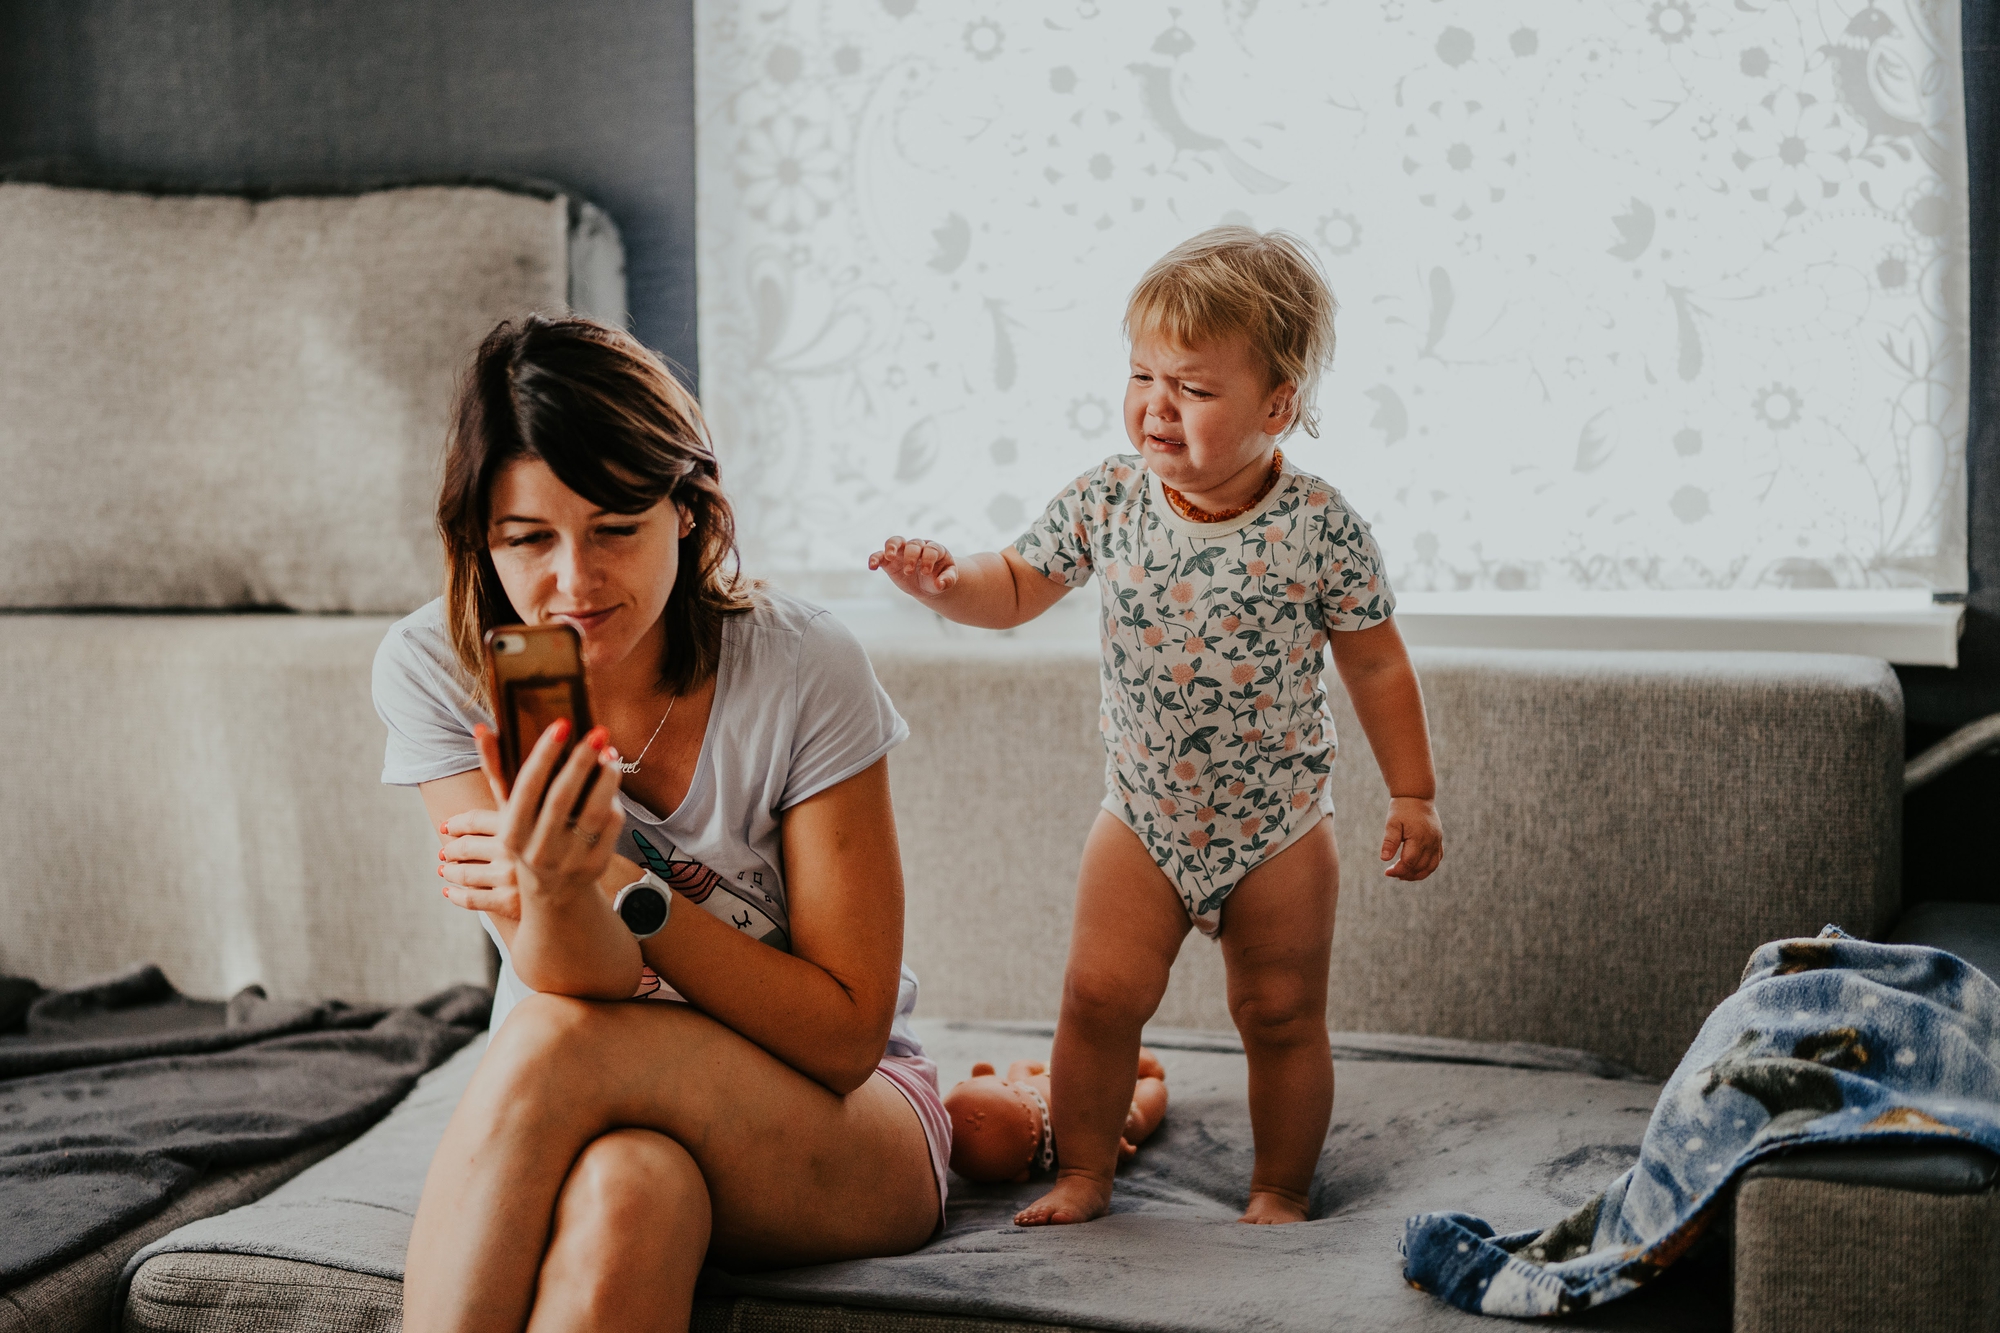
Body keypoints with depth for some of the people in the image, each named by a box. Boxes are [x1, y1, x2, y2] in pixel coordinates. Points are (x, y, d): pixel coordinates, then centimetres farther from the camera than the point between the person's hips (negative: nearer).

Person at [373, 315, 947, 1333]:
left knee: (555, 1049, -31)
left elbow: (846, 1033, -15)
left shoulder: (803, 673, -17)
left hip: (840, 1127, -1)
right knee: (625, 1187, -36)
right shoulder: (435, 669, -11)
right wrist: (553, 890, -41)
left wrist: (624, 886, -27)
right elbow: (576, 984, -17)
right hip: (600, 1126, 1)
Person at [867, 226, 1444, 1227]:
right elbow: (1017, 588, 3)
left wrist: (1413, 795, -3)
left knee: (1282, 1015, 8)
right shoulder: (1109, 499, -8)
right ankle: (1082, 1173, 16)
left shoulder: (1319, 527, -15)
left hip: (1278, 826, -2)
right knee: (1099, 994, -4)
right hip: (1142, 817, 2)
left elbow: (1376, 665, -5)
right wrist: (945, 582, -18)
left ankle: (1279, 1193, 26)